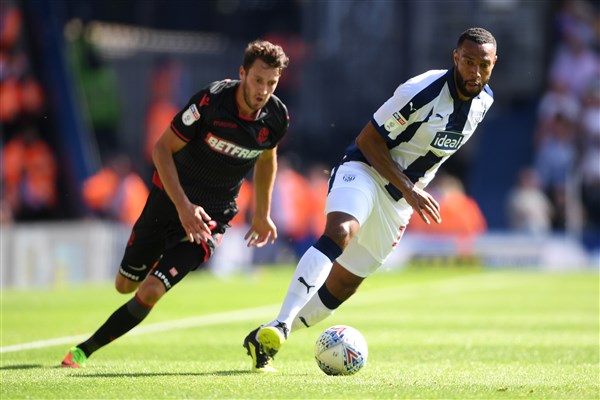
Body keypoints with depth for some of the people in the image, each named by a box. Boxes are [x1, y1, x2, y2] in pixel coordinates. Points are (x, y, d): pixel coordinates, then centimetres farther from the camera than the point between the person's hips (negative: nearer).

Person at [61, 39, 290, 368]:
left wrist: (262, 214, 18)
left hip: (212, 214, 1)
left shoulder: (276, 118, -11)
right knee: (126, 285, 14)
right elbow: (162, 149, -16)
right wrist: (183, 206, -25)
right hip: (170, 194, -1)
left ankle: (85, 350, -1)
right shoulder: (212, 101, -23)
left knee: (150, 292, -14)